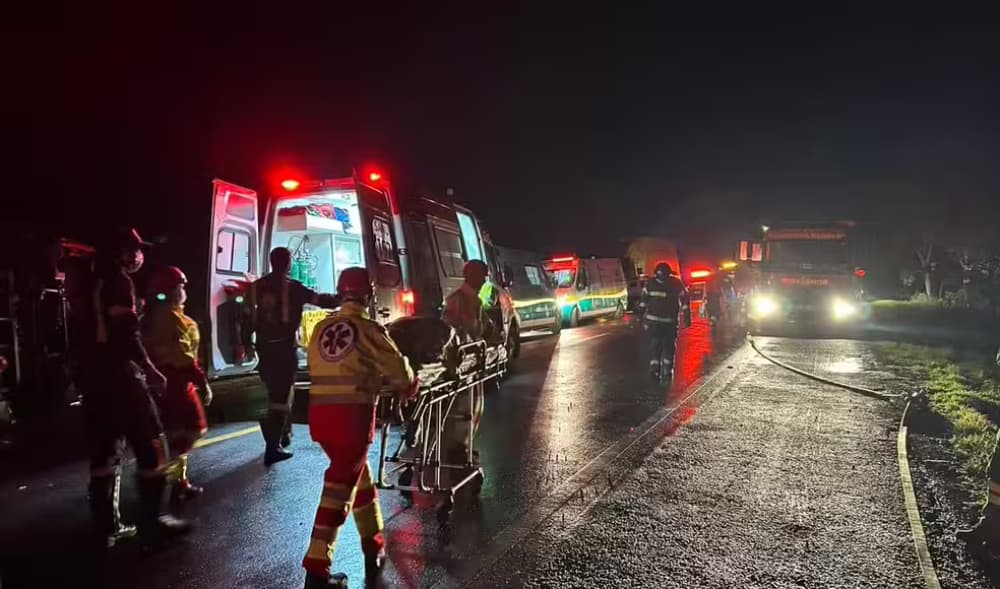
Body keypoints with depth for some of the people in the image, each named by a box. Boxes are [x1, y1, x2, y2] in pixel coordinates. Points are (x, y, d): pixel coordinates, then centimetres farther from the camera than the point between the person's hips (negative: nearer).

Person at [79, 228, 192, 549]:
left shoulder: (95, 282, 16)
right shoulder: (118, 281, -10)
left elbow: (93, 329, 19)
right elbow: (126, 332, -20)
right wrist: (149, 369, -13)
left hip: (93, 372, 9)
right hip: (118, 373, -9)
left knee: (104, 450, 13)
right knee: (150, 444, -2)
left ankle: (107, 526, 19)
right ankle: (154, 523, 1)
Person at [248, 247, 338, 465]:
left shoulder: (256, 286, 8)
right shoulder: (292, 287, -8)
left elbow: (247, 317, 13)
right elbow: (320, 299, -4)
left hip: (264, 346, 6)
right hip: (284, 346, -6)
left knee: (275, 392, 21)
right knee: (282, 395, -3)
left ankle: (283, 435, 33)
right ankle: (273, 447, -7)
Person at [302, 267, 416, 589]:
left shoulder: (321, 328, 11)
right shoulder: (368, 329, -6)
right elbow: (397, 368, -3)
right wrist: (409, 386, 19)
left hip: (320, 412, 7)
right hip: (351, 414, -7)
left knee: (359, 474, 22)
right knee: (340, 486, 0)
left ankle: (373, 544, 35)